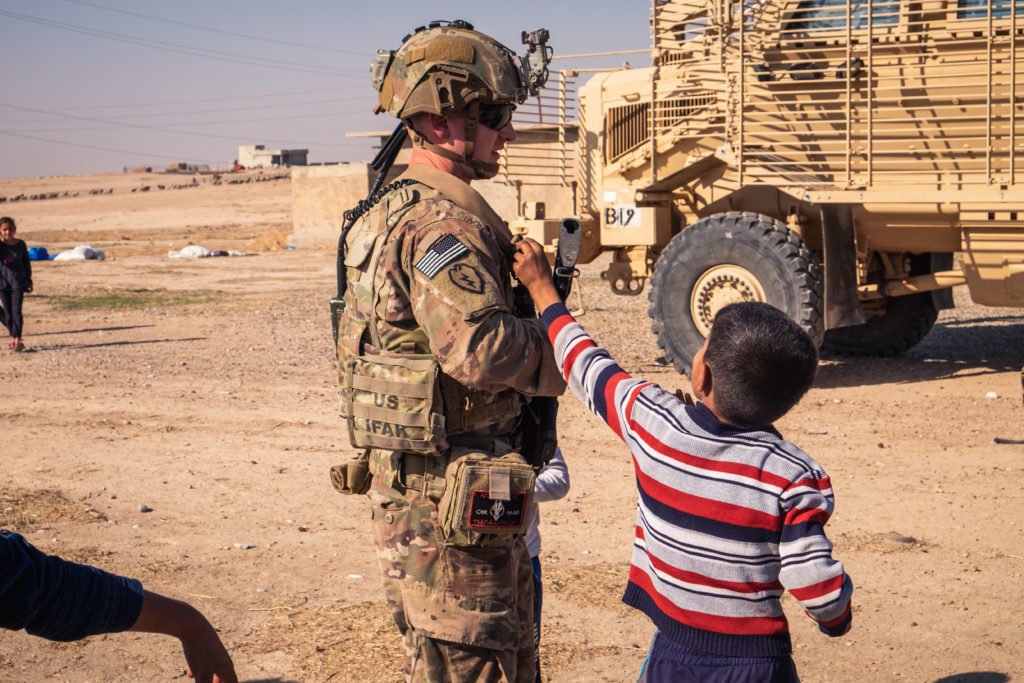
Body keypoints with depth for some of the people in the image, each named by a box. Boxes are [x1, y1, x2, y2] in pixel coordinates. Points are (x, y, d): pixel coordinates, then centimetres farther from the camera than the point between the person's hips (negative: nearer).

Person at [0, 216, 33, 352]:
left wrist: (29, 280, 8)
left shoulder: (20, 244, 0)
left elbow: (26, 263, 7)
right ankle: (13, 337, 19)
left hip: (18, 281, -1)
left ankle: (17, 340, -8)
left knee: (16, 311, -7)